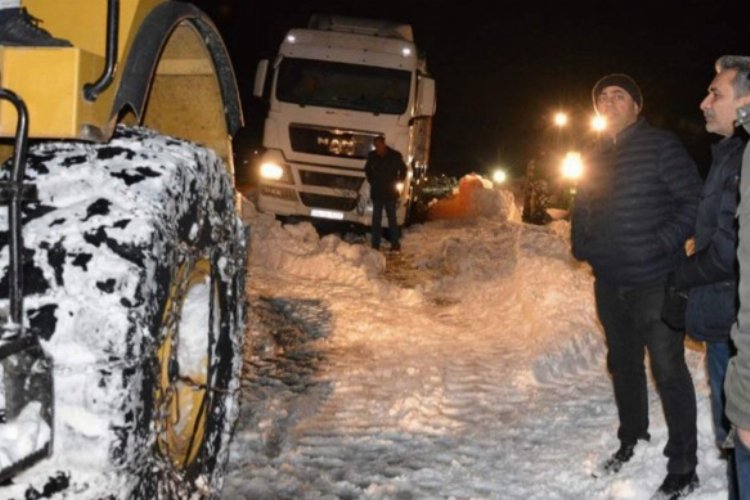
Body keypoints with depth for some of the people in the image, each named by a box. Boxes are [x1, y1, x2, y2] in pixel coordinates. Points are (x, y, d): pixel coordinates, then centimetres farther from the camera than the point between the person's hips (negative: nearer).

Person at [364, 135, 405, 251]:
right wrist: (371, 181, 8)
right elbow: (367, 169, 17)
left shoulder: (395, 156, -7)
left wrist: (398, 182, 1)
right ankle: (375, 244, 7)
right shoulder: (372, 156, -1)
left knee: (392, 218, 4)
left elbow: (403, 170, 7)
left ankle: (395, 243, 11)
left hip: (390, 193, -2)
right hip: (376, 192, 2)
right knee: (376, 218, 4)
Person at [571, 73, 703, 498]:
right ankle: (631, 439, 37)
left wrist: (662, 243, -20)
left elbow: (693, 201, -12)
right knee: (623, 365, 19)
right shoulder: (597, 156, 11)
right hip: (610, 283, 7)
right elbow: (583, 209, 22)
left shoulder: (661, 145, -8)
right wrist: (583, 246, 6)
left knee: (668, 371, -4)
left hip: (655, 281, -7)